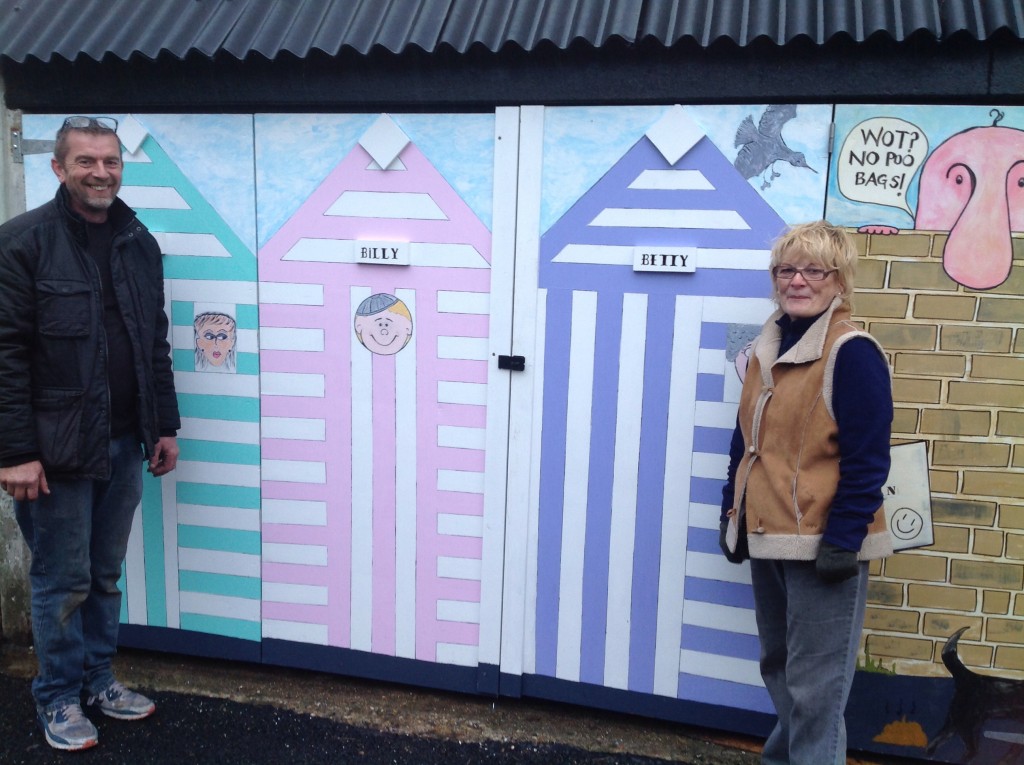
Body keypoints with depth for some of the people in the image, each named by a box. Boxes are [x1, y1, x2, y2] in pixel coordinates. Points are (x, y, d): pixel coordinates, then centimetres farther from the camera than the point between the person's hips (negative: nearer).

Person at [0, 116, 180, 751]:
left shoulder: (139, 242, 9)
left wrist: (165, 426, 12)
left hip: (125, 443, 5)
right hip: (58, 445, -5)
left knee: (106, 573, 16)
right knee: (63, 579, 7)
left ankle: (99, 679, 33)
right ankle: (59, 698, 25)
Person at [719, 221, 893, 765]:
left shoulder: (852, 353, -13)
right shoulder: (766, 348, 10)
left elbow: (866, 459, -15)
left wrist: (843, 540, -17)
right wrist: (731, 514, 14)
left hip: (823, 546, -8)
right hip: (766, 537, 8)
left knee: (814, 685, 1)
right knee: (777, 667, 22)